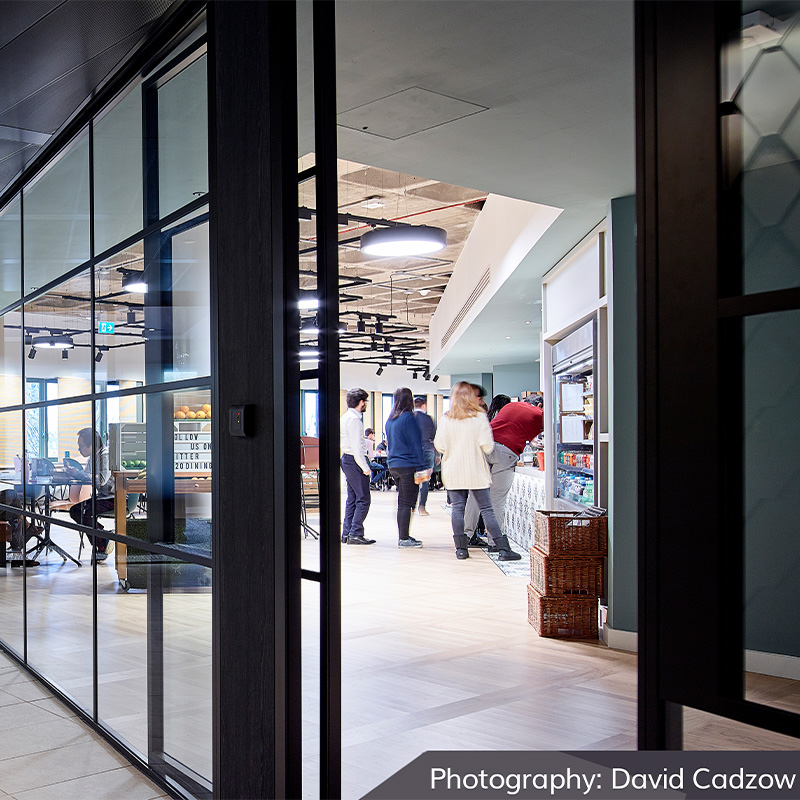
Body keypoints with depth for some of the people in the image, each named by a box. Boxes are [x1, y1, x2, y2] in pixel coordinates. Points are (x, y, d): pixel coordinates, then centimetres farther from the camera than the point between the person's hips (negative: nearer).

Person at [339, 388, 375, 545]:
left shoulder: (345, 417, 15)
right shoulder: (354, 419, -16)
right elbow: (356, 446, -21)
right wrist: (365, 467, -19)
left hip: (346, 459, 11)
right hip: (355, 461, -11)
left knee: (352, 498, 13)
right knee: (363, 499, -8)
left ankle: (346, 534, 15)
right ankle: (355, 534, -9)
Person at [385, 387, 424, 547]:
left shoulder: (390, 420, 13)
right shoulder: (408, 418, -12)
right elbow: (416, 444, -13)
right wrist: (421, 466, -11)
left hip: (394, 466, 8)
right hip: (408, 465, -8)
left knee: (402, 503, 14)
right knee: (407, 504, -4)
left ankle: (404, 536, 19)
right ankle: (404, 539, -2)